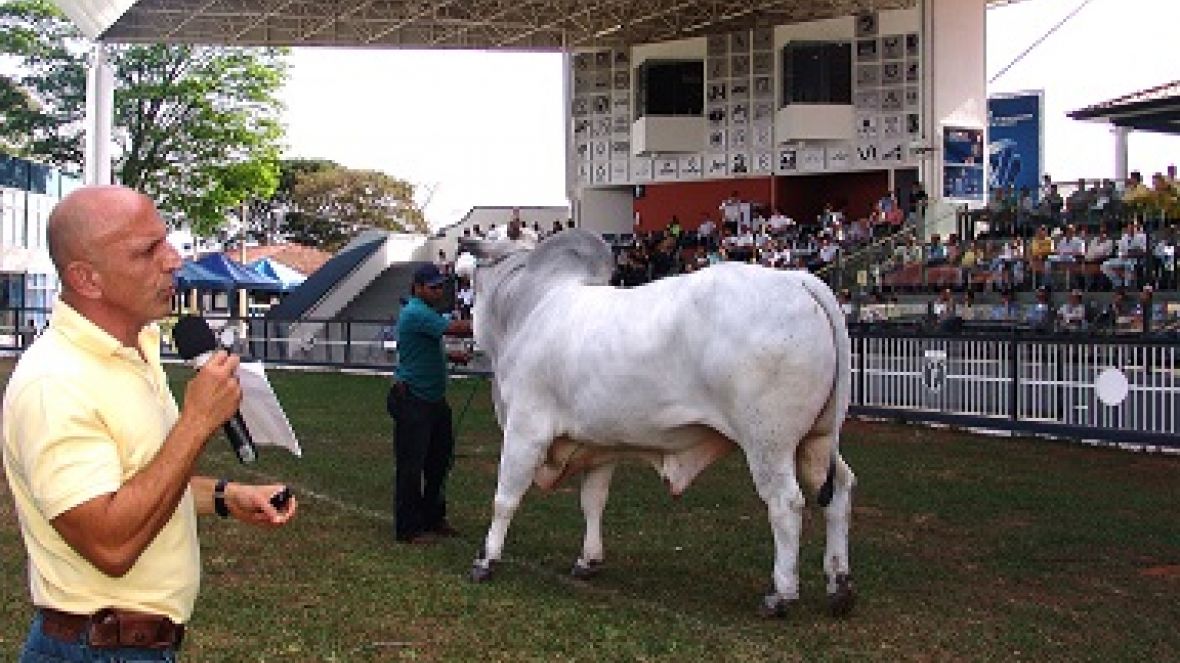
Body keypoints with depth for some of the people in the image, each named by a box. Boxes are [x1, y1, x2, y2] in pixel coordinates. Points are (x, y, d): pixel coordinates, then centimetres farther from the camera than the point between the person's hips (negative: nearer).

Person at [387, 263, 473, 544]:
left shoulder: (425, 312, 16)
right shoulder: (416, 313, -16)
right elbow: (455, 328, -25)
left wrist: (450, 355, 12)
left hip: (433, 399, 11)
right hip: (412, 401, -11)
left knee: (440, 459, 16)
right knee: (411, 465, -4)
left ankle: (433, 518, 28)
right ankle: (408, 529, 2)